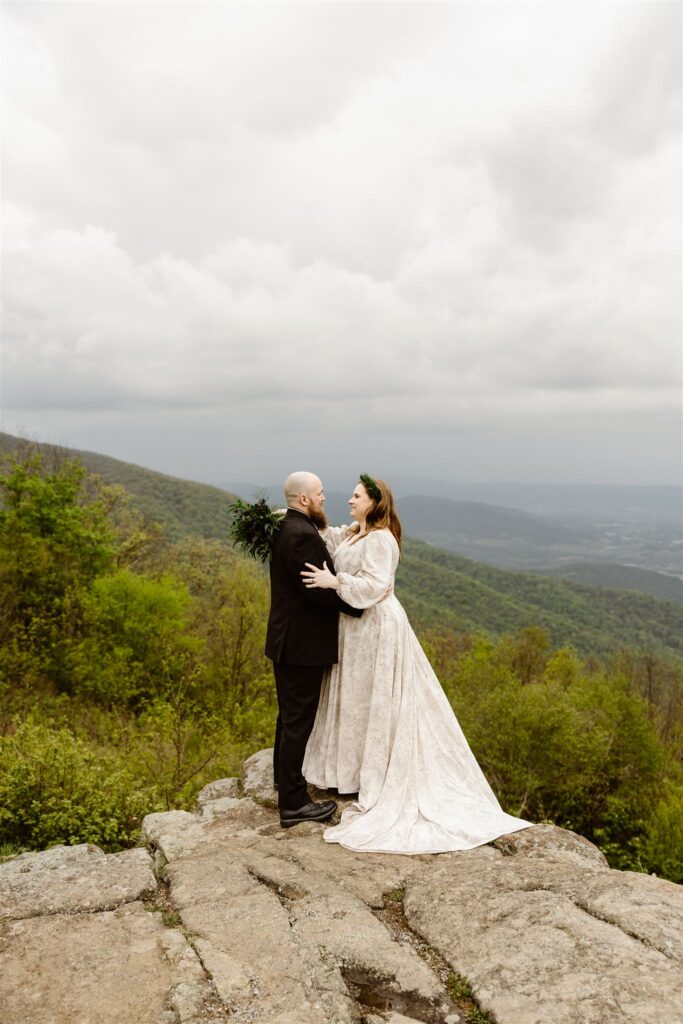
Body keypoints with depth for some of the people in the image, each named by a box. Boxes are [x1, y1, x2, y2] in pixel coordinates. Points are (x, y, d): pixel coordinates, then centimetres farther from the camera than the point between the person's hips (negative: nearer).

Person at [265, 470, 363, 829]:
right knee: (298, 720, -2)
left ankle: (283, 774, 42)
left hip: (287, 638, 10)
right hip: (302, 643, -10)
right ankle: (293, 803, 7)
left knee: (290, 713, 25)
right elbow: (319, 589, -25)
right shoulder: (302, 535, -23)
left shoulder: (285, 528, 10)